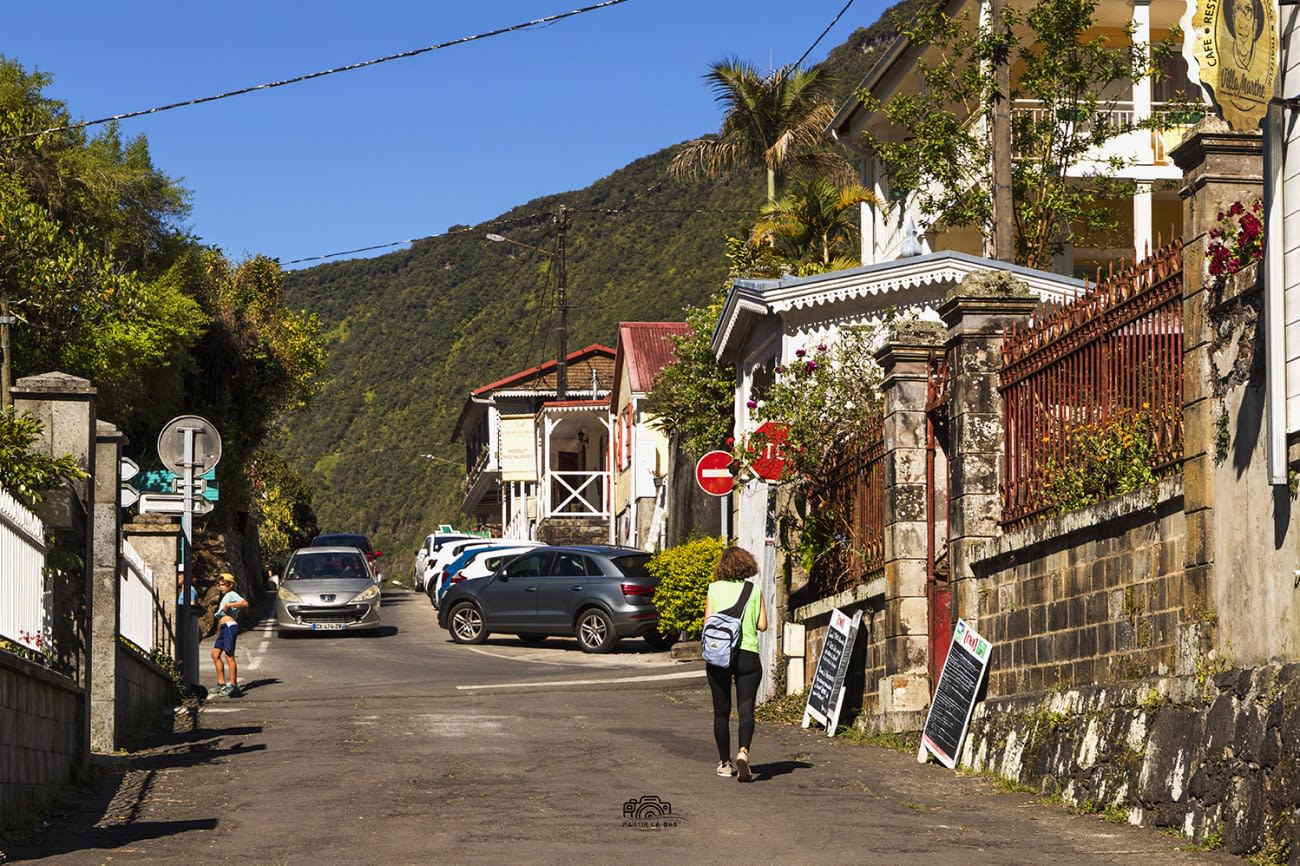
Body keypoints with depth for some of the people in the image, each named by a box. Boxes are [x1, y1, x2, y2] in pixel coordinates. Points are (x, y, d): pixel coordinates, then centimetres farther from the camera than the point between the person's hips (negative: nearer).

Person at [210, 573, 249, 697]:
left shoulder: (231, 594, -5)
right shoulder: (225, 596, 24)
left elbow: (245, 603, -22)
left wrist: (229, 605, -21)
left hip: (230, 626, -11)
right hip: (224, 628, 11)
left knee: (229, 655, -12)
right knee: (215, 654, 11)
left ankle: (233, 685, -13)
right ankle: (221, 684, 15)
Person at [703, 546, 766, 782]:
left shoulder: (715, 589, 2)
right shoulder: (754, 590, 3)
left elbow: (708, 623, 2)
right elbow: (762, 625, 3)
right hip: (748, 655, 0)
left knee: (721, 711, 10)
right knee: (746, 709, -2)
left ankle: (725, 762, 14)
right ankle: (743, 751, -26)